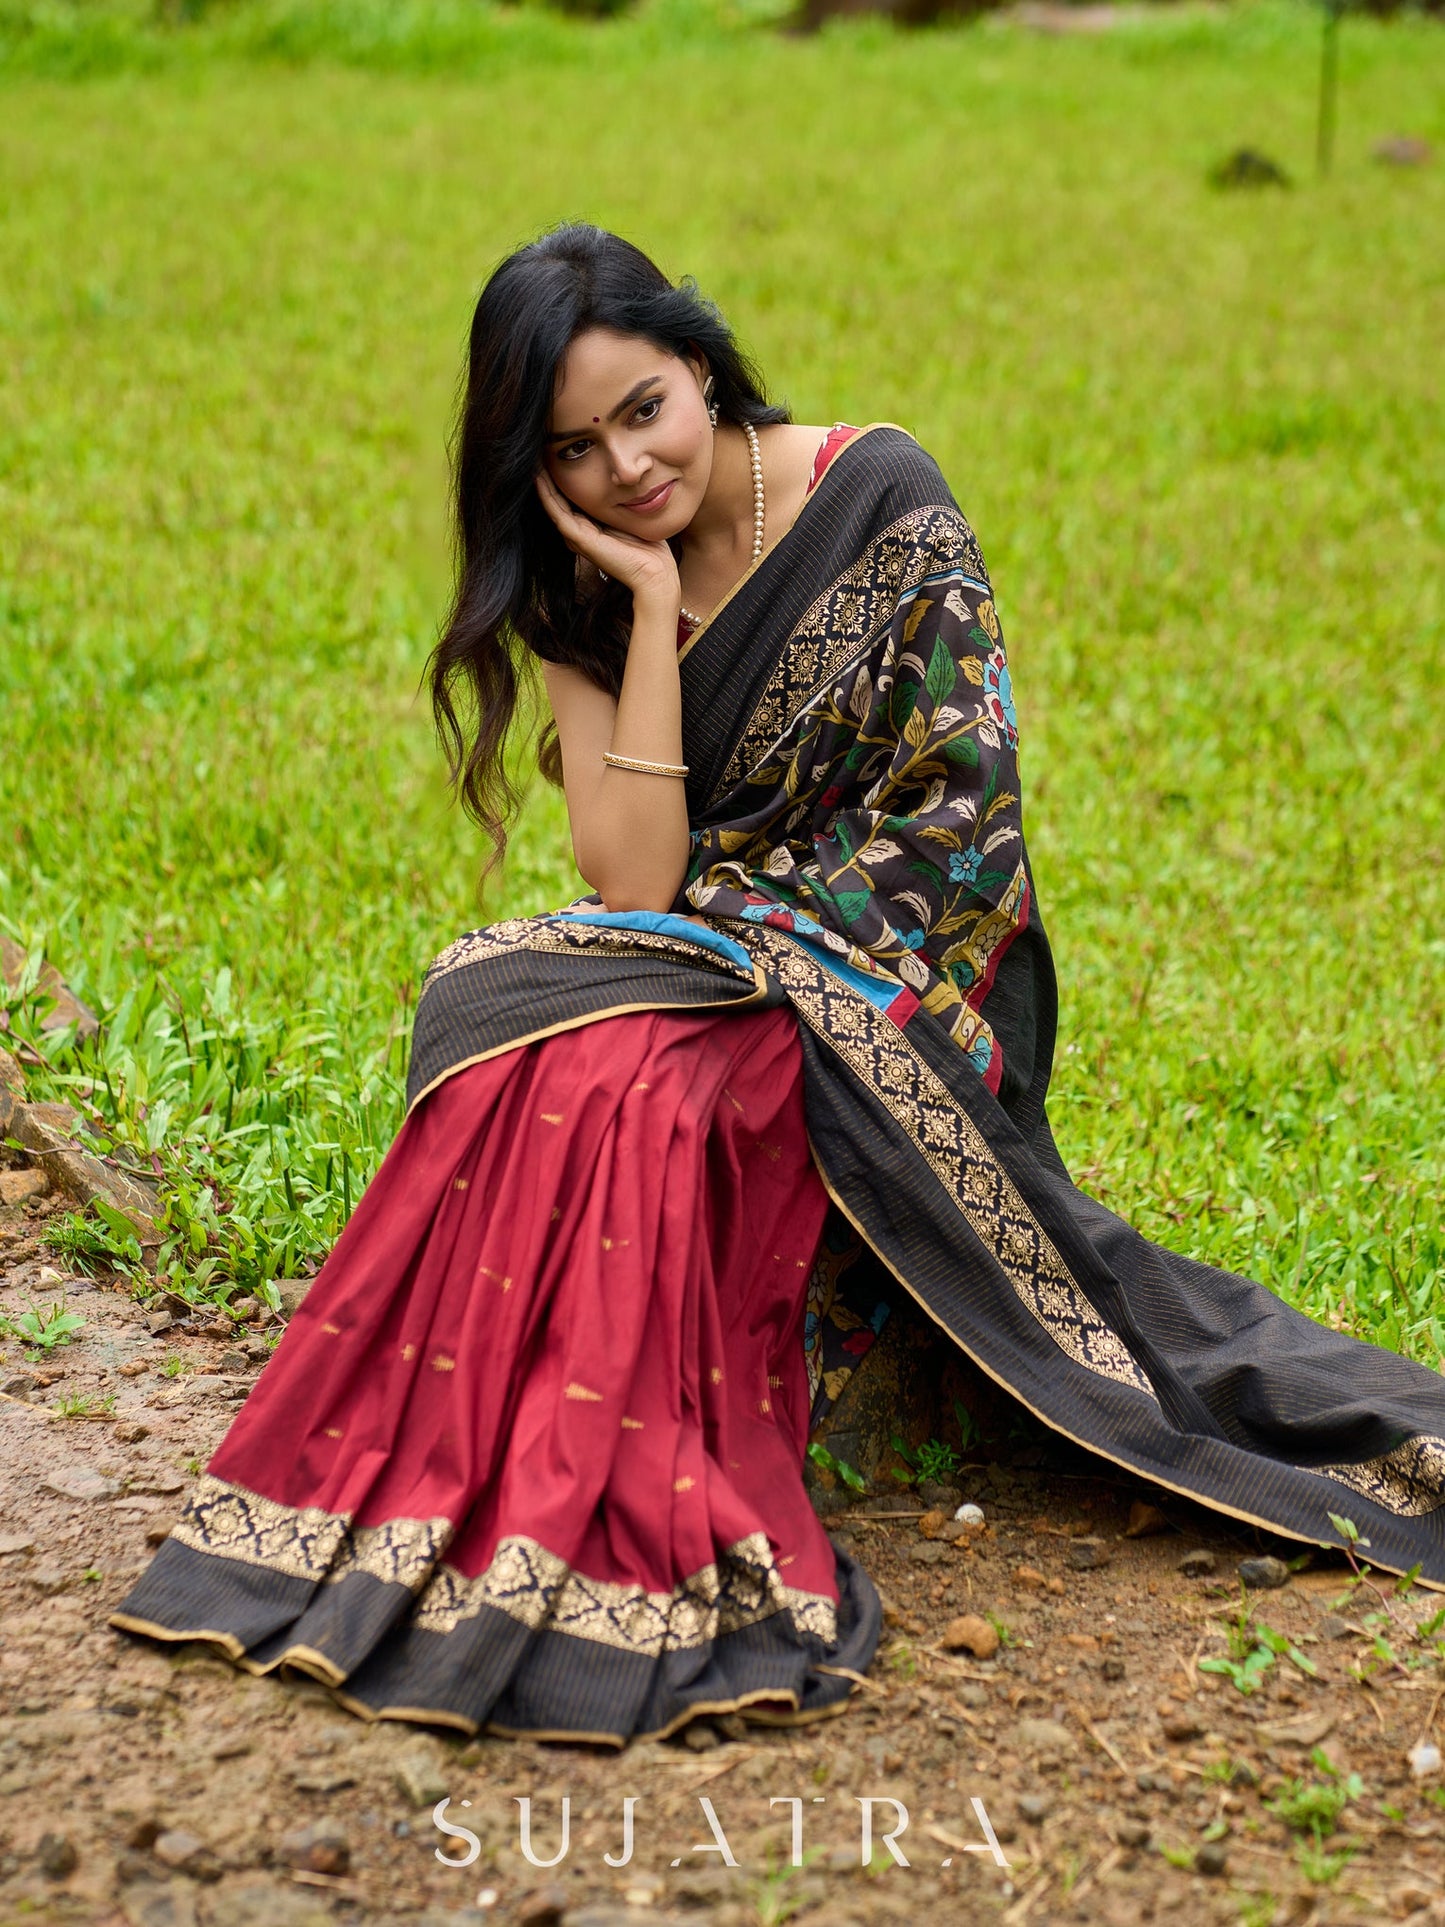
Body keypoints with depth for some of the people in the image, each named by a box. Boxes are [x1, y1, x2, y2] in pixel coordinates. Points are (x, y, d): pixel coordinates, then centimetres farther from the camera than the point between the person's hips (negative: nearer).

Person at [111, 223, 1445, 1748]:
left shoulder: (879, 504, -9)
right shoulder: (577, 586, 2)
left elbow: (955, 816, -9)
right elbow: (634, 884, -11)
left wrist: (755, 946, -15)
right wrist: (652, 602, -14)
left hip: (891, 979, -4)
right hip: (703, 971, 4)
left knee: (626, 1072, -33)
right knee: (496, 1013, -28)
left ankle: (645, 1522, -22)